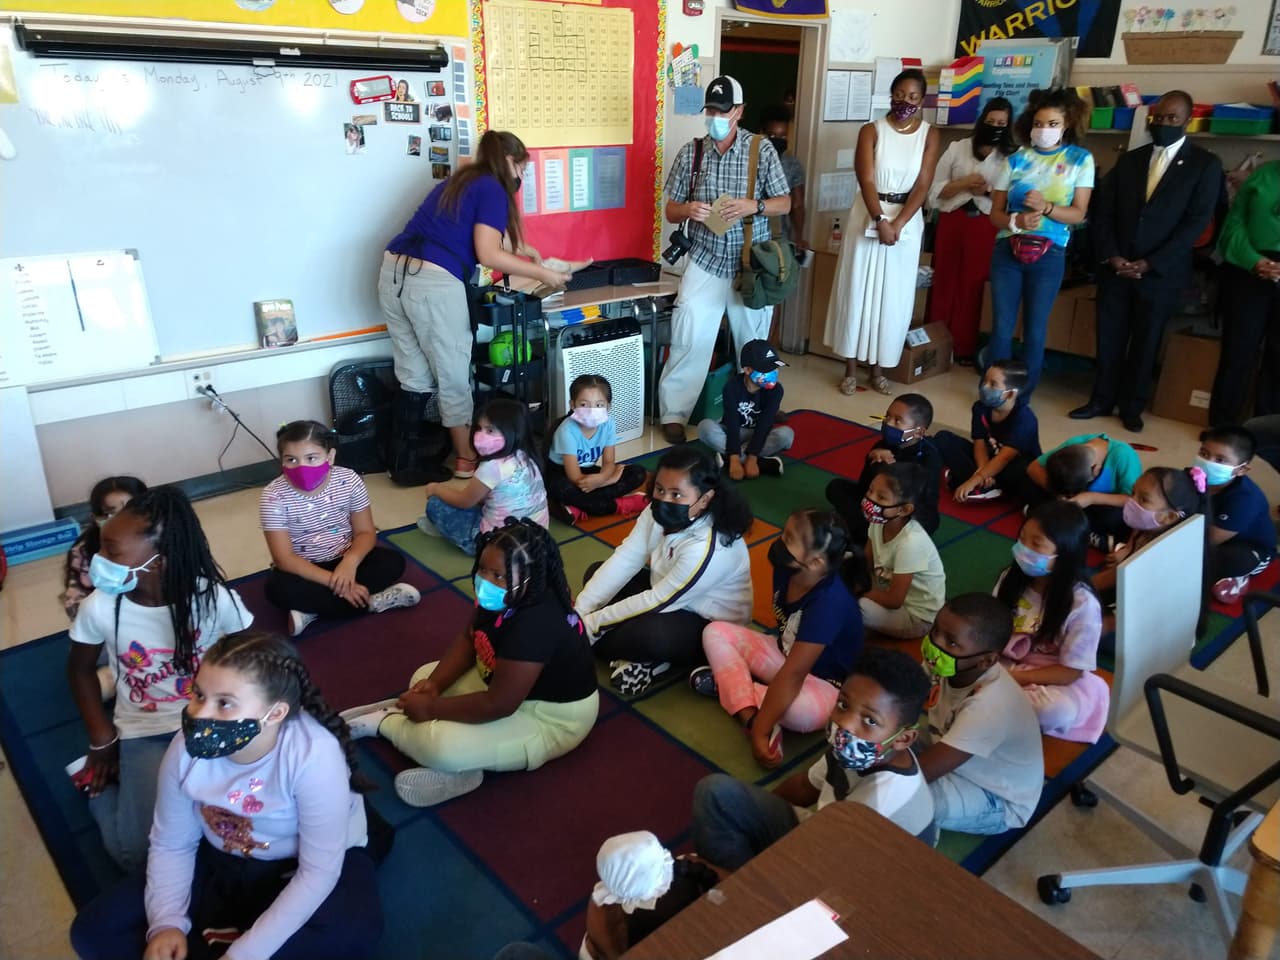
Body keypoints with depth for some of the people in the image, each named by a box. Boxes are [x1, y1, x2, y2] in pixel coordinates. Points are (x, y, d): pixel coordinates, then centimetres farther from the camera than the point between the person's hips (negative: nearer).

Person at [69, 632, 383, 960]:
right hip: (223, 862, 4)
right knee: (93, 931, -7)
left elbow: (318, 873, -28)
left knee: (354, 927, -36)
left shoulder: (314, 755, -34)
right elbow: (170, 845, -4)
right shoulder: (187, 748, -19)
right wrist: (166, 924, -18)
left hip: (307, 864, -4)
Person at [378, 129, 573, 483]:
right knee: (454, 377, 5)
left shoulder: (456, 182, 25)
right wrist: (541, 273, -1)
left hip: (394, 272, 8)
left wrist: (522, 259, 32)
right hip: (433, 282, -8)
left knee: (414, 376, 14)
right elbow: (488, 255, -9)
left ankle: (404, 462, 19)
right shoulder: (493, 190, 0)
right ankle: (467, 462, 17)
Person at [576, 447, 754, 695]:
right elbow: (624, 560, -12)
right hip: (669, 598, 9)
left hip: (713, 628, -9)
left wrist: (591, 625, -23)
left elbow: (659, 602, -29)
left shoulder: (707, 548, -34)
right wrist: (580, 611, -20)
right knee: (596, 572, 3)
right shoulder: (659, 513, -11)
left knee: (649, 634, -38)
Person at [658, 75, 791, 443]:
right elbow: (670, 211, 4)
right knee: (688, 340, -5)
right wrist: (688, 210, -19)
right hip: (705, 263, 0)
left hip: (752, 265, 0)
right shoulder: (691, 152, 0)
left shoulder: (761, 148, -3)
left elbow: (784, 204, 0)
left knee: (753, 343, 12)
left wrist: (753, 206, -20)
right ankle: (674, 413, 6)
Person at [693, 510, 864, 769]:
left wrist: (761, 732, -34)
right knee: (716, 633, -3)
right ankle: (750, 717, -20)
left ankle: (726, 682, -11)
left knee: (802, 710, -41)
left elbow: (793, 675, -36)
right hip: (786, 653, 8)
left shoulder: (829, 602, -35)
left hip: (825, 685, -7)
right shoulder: (785, 570, -14)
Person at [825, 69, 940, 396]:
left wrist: (897, 224, -17)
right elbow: (866, 180, -11)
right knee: (858, 292, 1)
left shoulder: (930, 135, 0)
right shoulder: (871, 131, -3)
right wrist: (880, 221, -22)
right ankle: (851, 368, 10)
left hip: (907, 221, 1)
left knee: (893, 298, 5)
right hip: (868, 217, -1)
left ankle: (878, 368, 16)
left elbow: (922, 186, -6)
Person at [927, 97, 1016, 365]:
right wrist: (964, 183, -13)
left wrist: (988, 191, -15)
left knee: (972, 286, 2)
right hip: (952, 220, 1)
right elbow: (935, 189, 2)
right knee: (944, 281, 5)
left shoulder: (1012, 157, 4)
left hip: (985, 226, -1)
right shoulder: (957, 148, 7)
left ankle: (963, 348, 10)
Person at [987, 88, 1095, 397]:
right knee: (1001, 328, 1)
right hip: (1007, 251, 1)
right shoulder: (1017, 160, 4)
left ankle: (1022, 399, 16)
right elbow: (995, 212, 4)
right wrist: (1016, 221, -17)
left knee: (1035, 330, 5)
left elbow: (1078, 213, -3)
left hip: (1049, 256, -1)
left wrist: (1045, 207, -20)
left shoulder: (1080, 159, 2)